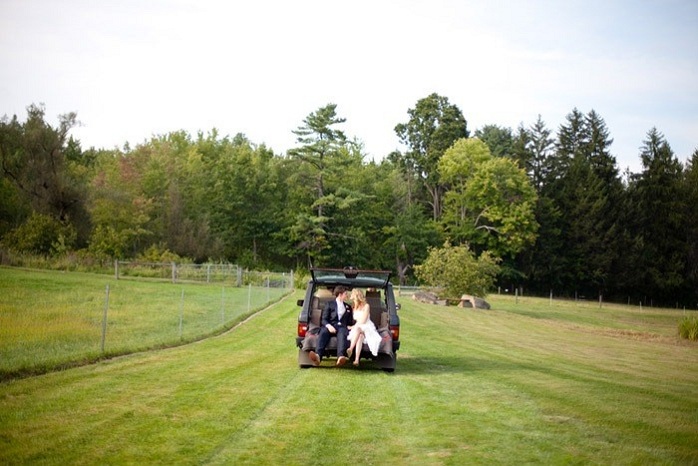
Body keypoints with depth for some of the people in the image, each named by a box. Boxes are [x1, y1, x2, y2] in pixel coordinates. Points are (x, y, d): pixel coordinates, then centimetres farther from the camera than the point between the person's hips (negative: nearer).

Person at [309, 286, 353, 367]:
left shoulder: (348, 307, 29)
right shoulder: (329, 304, 18)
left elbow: (350, 321, 24)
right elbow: (324, 319, 7)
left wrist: (349, 326, 0)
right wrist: (328, 326, -14)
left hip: (343, 327, 1)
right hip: (331, 326, -1)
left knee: (342, 334, -37)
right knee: (323, 332, -36)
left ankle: (341, 357, -64)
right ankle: (318, 356, -60)